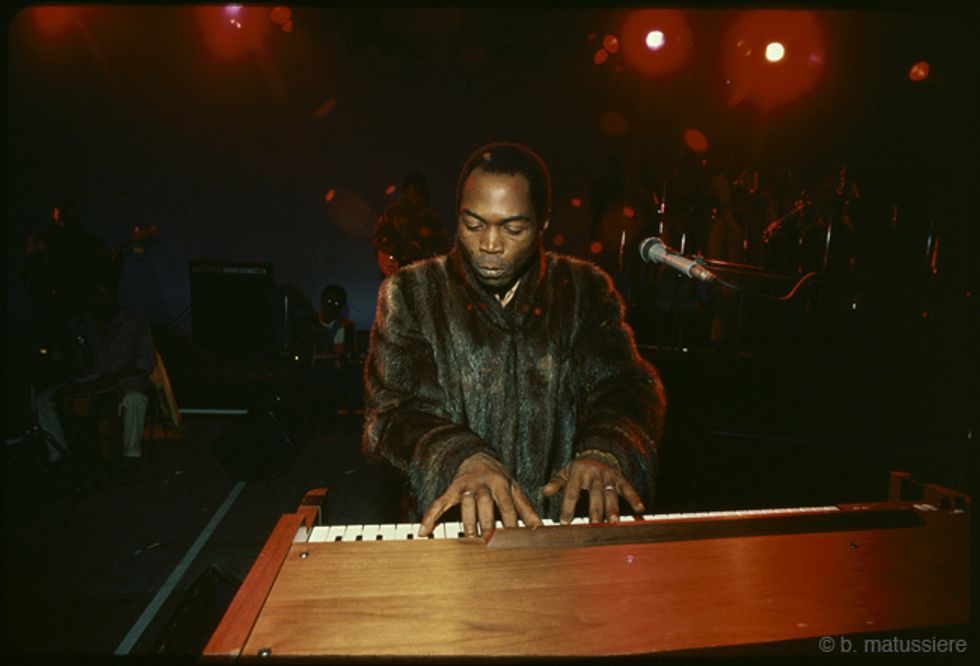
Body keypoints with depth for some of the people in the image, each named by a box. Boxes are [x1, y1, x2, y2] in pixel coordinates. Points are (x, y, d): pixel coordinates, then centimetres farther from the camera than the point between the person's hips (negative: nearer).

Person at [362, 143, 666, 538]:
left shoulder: (584, 290, 7)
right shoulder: (410, 293, 3)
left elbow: (625, 385, -1)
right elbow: (394, 412, -6)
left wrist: (603, 450, -24)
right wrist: (461, 457, -27)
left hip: (564, 514, 2)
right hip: (455, 521, -1)